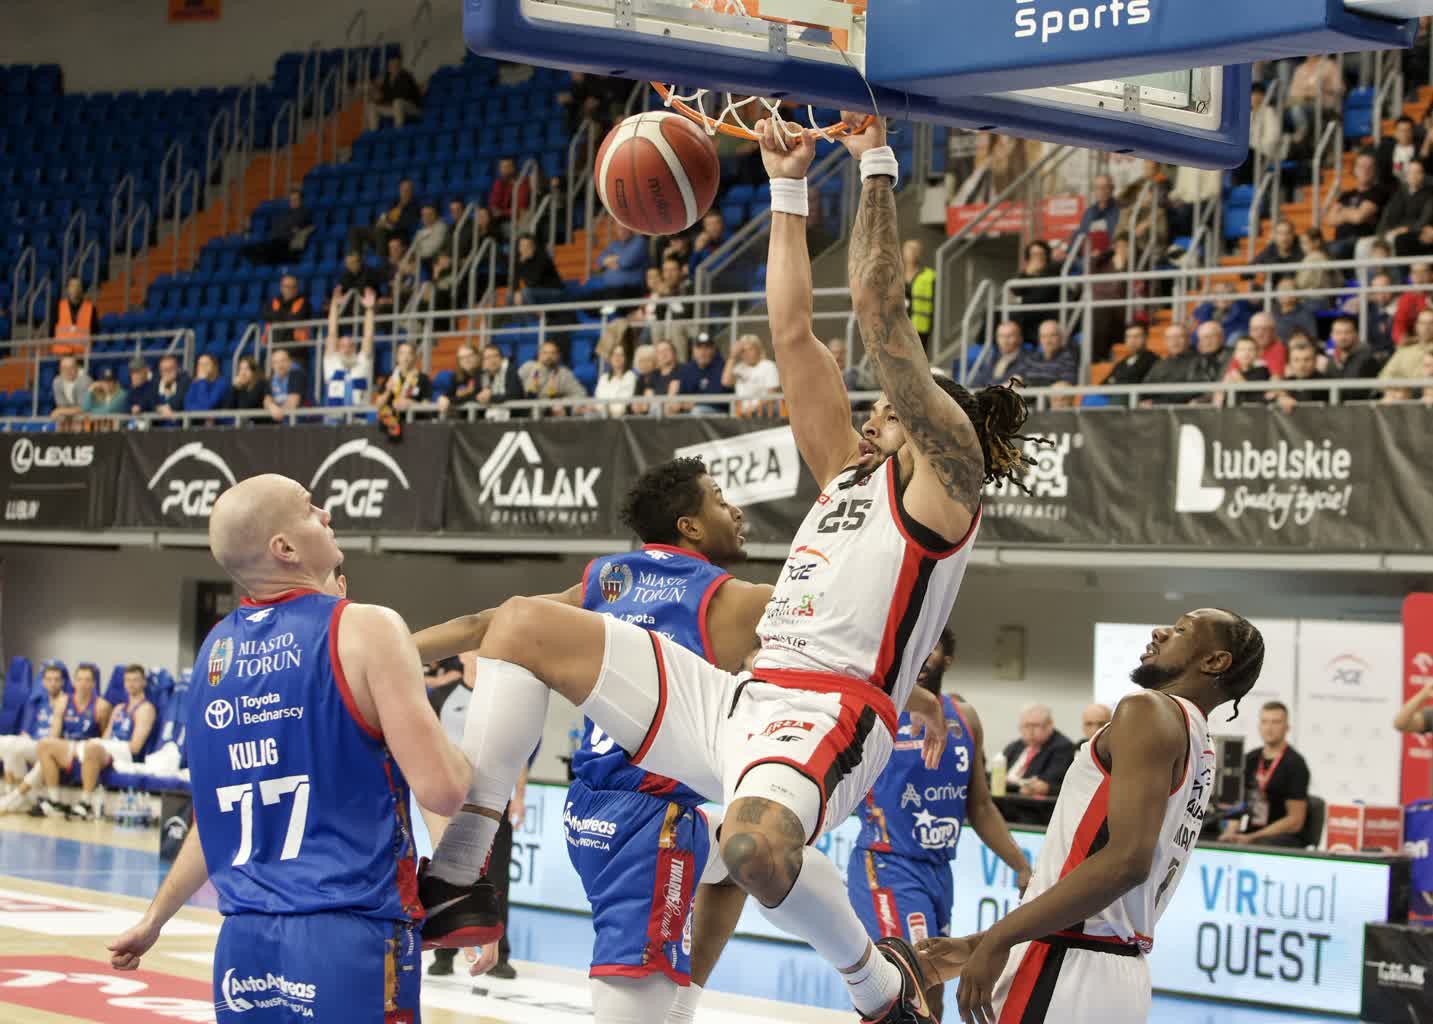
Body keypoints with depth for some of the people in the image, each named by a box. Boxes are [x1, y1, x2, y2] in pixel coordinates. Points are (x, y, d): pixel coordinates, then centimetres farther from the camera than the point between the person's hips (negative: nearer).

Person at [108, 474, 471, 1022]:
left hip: (242, 945, 6)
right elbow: (440, 789, -14)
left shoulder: (215, 649, 10)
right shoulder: (364, 628, -9)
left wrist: (153, 920, 32)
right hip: (348, 943, -6)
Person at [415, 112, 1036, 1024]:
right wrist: (789, 191, 25)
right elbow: (793, 330, 26)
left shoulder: (945, 470, 6)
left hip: (828, 711, -9)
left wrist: (877, 171, 4)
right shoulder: (851, 474, 27)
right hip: (740, 702, 9)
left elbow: (880, 309, -2)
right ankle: (459, 874, -3)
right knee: (524, 625, 2)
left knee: (756, 846, -43)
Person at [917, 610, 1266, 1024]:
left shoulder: (1150, 711, -9)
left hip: (1072, 974, -9)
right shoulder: (1200, 755, 19)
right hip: (1120, 973, 9)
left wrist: (999, 937, -18)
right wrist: (979, 943, 21)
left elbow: (1127, 860, -22)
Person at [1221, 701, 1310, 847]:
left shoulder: (1295, 764, -4)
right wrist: (1231, 832, -5)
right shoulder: (1250, 759, 15)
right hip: (1246, 835, 5)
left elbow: (1295, 821, -9)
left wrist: (1251, 838, -16)